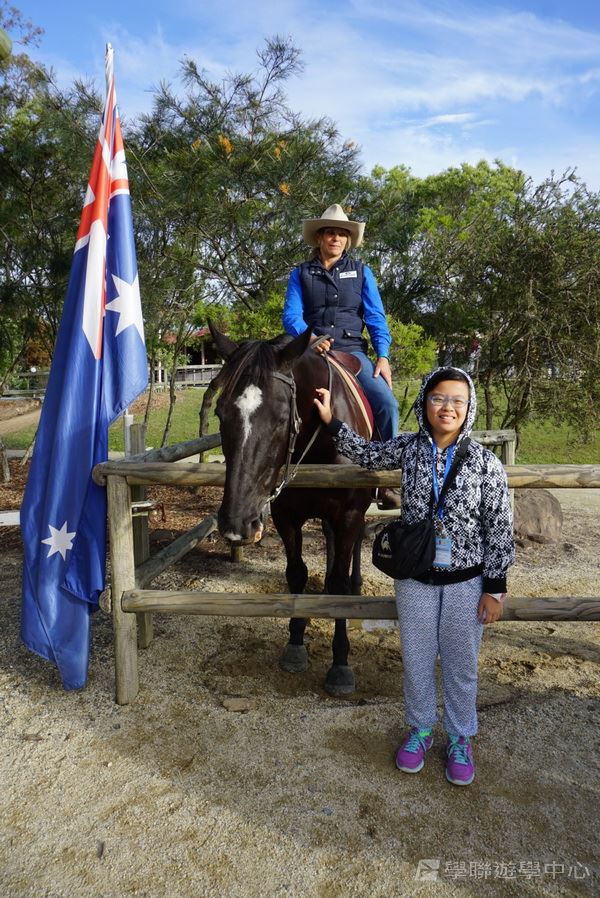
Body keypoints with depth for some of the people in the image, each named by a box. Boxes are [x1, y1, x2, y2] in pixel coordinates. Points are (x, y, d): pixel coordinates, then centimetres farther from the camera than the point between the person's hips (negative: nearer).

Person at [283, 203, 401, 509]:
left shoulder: (361, 272, 13)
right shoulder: (301, 274, 11)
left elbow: (375, 317, 6)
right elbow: (291, 316, 1)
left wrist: (383, 356, -8)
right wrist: (309, 339, -21)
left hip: (352, 352, 1)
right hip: (312, 351, 0)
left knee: (387, 403, -20)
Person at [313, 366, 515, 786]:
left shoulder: (486, 463, -13)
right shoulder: (409, 449, -6)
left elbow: (500, 530, -8)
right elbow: (366, 453, 11)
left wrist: (495, 587, -7)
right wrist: (331, 421, 1)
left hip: (466, 582, -2)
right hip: (415, 579, 2)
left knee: (460, 664, 16)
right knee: (417, 660, 18)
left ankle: (461, 738, 40)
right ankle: (420, 728, 42)